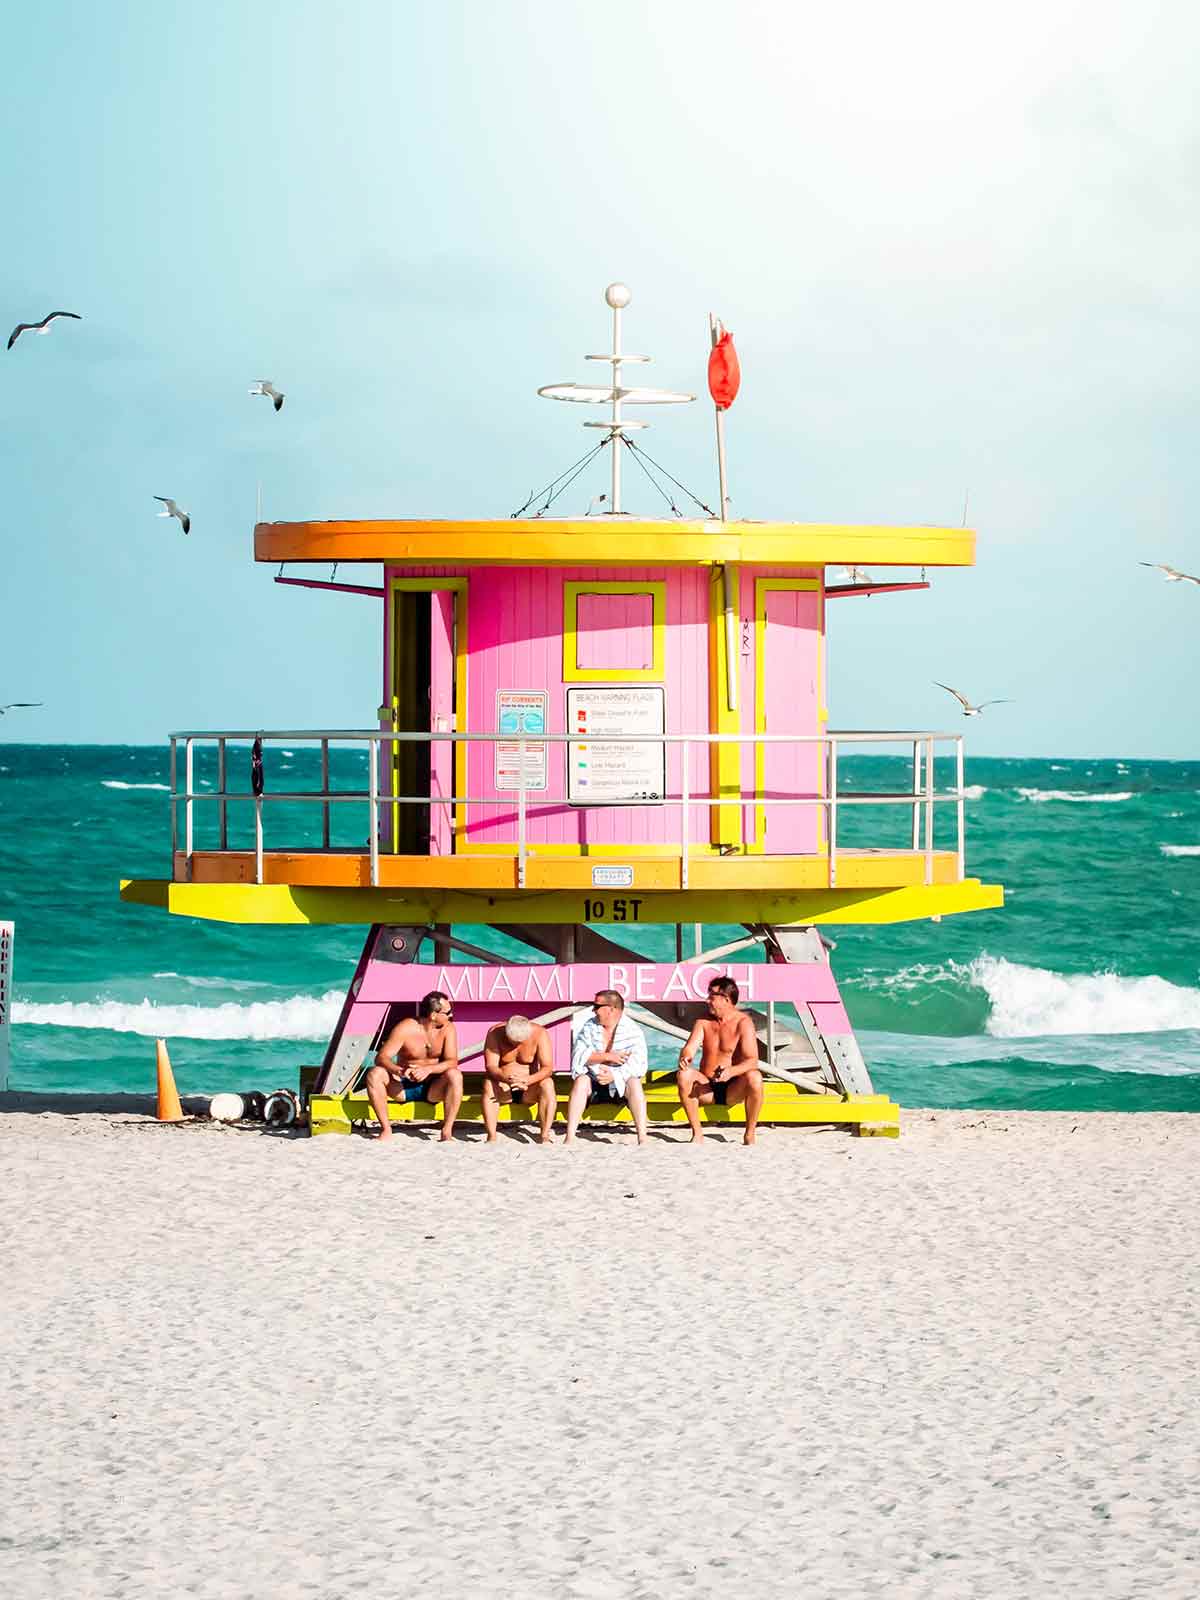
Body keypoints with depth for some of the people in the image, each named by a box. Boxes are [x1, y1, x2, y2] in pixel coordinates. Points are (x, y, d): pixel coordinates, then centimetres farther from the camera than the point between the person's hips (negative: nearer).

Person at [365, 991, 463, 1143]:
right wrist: (398, 1071, -40)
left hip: (433, 1089, 0)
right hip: (403, 1087, 0)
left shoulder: (448, 1028, -7)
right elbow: (381, 1057, -18)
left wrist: (429, 1069, -36)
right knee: (374, 1074, -27)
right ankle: (386, 1130, -23)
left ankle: (447, 1131, -29)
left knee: (455, 1075, -31)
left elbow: (452, 1062, -16)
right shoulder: (406, 1028, -12)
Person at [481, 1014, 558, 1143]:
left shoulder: (539, 1034, -14)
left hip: (529, 1089, 0)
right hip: (503, 1086, 0)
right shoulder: (494, 1033, -13)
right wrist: (505, 1079, -43)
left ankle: (545, 1137, -35)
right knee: (489, 1085, -33)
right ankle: (491, 1137, -39)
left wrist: (528, 1080, -41)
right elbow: (490, 1066, -20)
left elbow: (547, 1068, -20)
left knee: (547, 1085, -32)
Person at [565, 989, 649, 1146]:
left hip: (620, 1083, -1)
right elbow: (578, 1055, -11)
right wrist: (608, 1057, -21)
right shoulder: (590, 1026, 0)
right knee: (581, 1080, -29)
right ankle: (570, 1137, -37)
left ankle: (642, 1138, -37)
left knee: (634, 1082, -32)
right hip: (594, 1083, 1)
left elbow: (639, 1064, -18)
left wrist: (614, 1076, -32)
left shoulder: (632, 1030, -8)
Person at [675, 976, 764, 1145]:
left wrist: (732, 1071, -37)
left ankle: (750, 1133, -14)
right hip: (706, 1088, 3)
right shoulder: (703, 1021, 6)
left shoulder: (743, 1022, -7)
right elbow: (689, 1048, -6)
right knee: (683, 1075, -27)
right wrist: (685, 1058, -31)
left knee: (754, 1078, -34)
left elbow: (752, 1061, -16)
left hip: (733, 1090, -3)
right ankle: (697, 1132, -17)